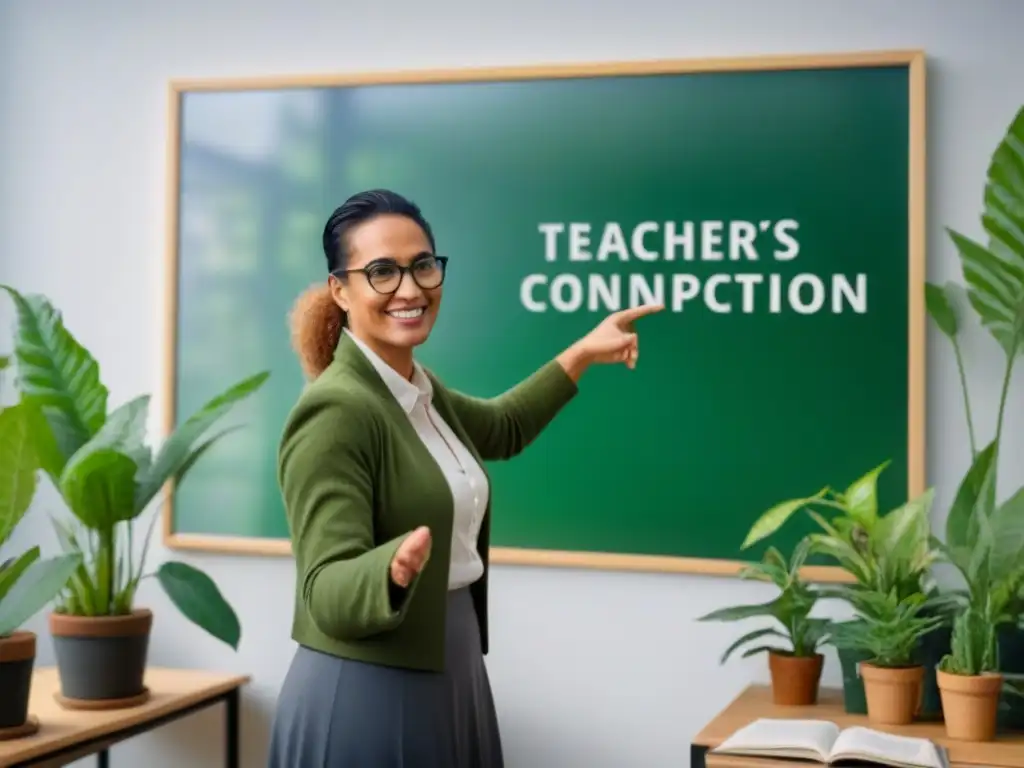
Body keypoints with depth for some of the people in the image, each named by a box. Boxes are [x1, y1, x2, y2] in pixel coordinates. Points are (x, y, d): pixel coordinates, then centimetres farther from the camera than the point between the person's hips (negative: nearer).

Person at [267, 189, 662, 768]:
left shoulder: (421, 390, 5)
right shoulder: (335, 411, -20)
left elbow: (500, 428, 27)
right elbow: (328, 592, -25)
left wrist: (582, 355, 27)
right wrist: (394, 570, -44)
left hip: (453, 676, 8)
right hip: (366, 695, -8)